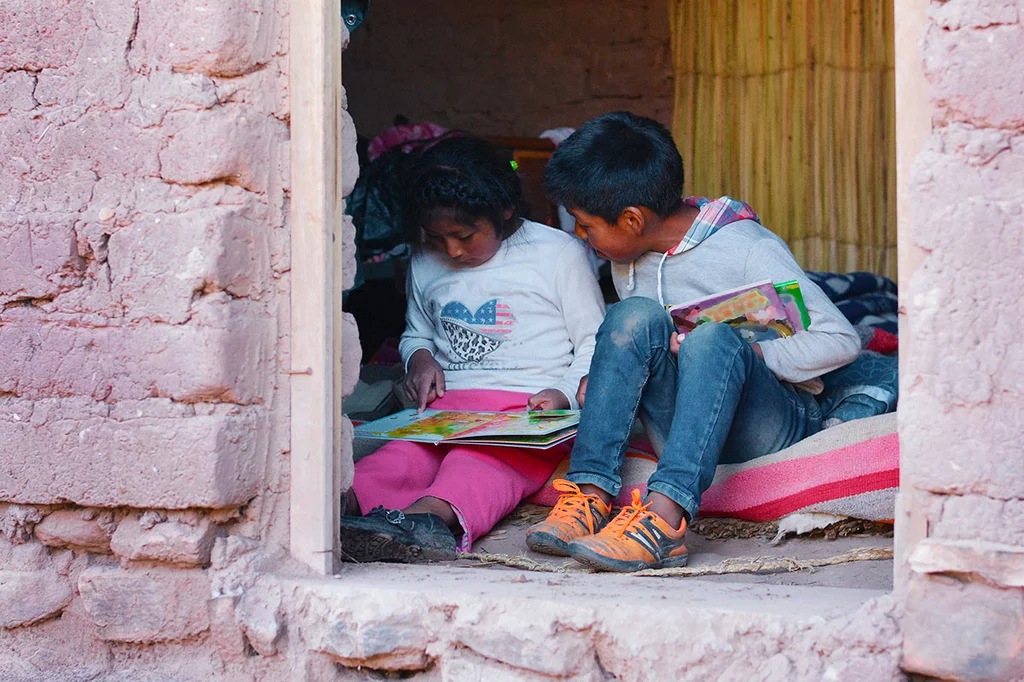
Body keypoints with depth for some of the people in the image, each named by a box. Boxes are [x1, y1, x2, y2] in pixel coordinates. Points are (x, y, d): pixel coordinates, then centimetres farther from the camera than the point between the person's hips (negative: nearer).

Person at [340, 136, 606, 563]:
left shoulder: (559, 254, 7)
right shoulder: (427, 264, 20)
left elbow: (594, 344, 8)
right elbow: (416, 331, 35)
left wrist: (566, 394, -10)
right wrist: (419, 356, 11)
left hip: (530, 408, -4)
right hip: (449, 402, 4)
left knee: (481, 461, -39)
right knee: (404, 453, -32)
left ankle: (431, 513, -70)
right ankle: (343, 502, -62)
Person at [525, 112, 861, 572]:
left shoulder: (748, 250, -12)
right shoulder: (626, 258, 8)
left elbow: (841, 341, -14)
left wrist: (746, 355, -19)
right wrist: (597, 384, 0)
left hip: (769, 424, -5)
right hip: (683, 427, 5)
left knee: (712, 337, -35)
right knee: (635, 315, -22)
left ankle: (663, 518, -52)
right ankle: (590, 495, -34)